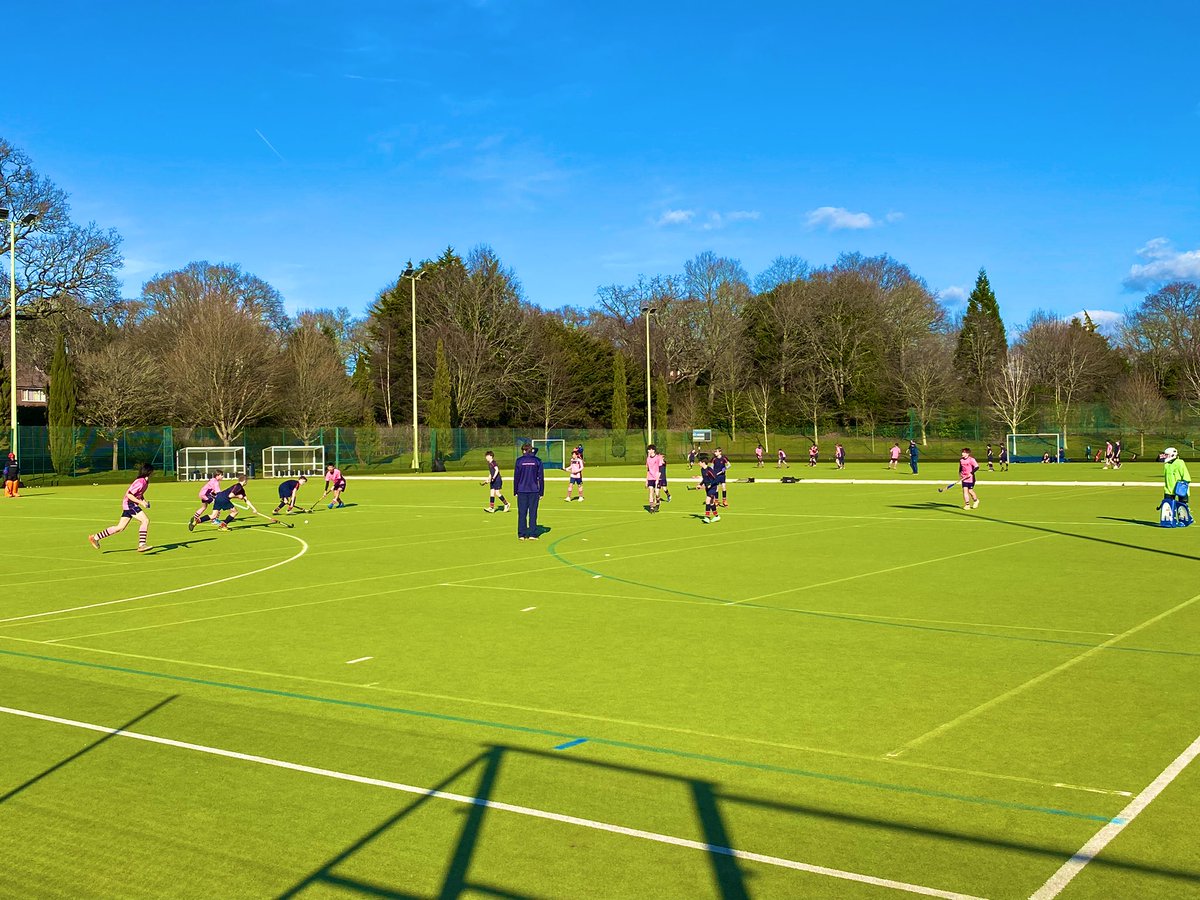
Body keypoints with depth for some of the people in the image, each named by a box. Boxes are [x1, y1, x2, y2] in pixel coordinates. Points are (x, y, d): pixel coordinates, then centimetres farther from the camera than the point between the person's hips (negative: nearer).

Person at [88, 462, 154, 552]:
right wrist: (140, 502, -23)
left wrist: (144, 500, 8)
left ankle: (95, 537, 21)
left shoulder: (145, 481, 8)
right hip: (129, 504, -10)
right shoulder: (140, 482, -21)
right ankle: (142, 545, -24)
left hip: (133, 505, 10)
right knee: (145, 520, -21)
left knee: (120, 528, 12)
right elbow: (129, 494, -22)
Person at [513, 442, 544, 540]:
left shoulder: (519, 460, 0)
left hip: (522, 491, 0)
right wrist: (541, 492, 7)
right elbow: (541, 477, 3)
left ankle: (522, 534, 6)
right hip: (534, 491, 0)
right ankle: (532, 534, 1)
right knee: (533, 513, 4)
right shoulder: (537, 461, 2)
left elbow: (516, 477, 2)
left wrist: (515, 491, 8)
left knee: (522, 513, 5)